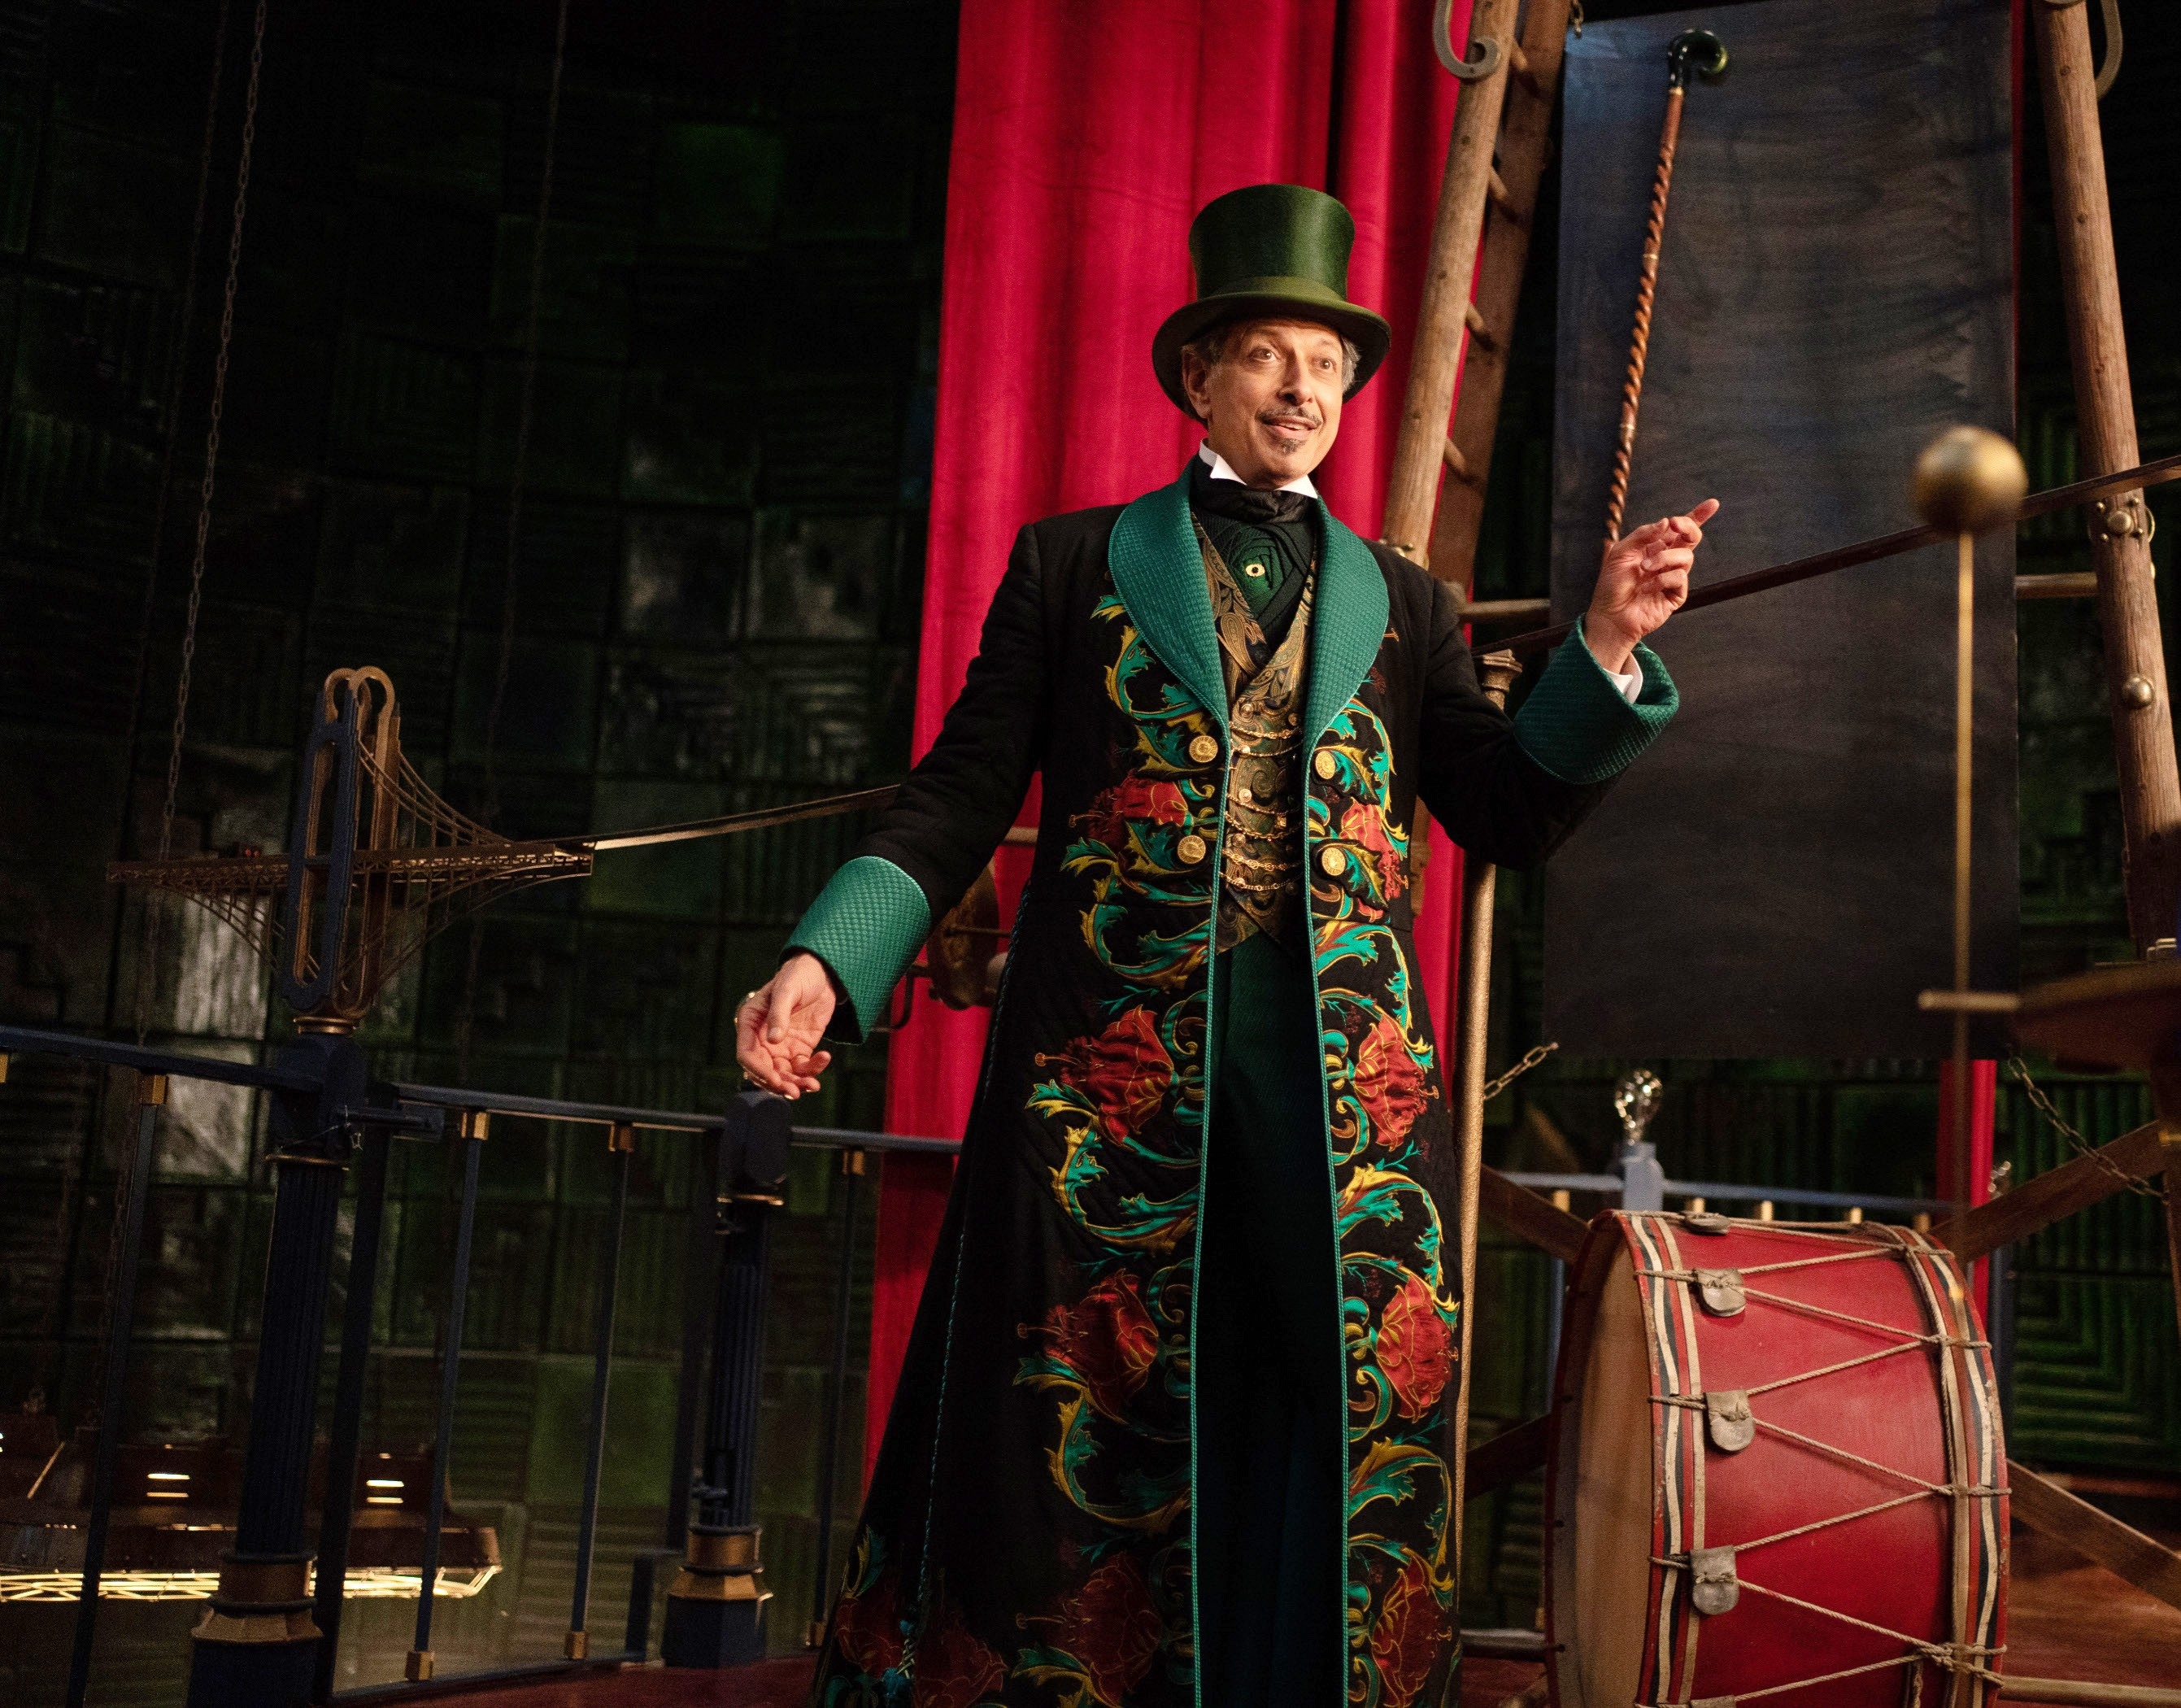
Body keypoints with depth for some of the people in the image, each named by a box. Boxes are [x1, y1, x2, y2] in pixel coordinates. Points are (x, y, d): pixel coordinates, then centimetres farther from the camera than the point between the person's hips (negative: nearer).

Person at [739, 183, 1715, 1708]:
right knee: (1085, 1461, 0)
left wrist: (1608, 649, -4)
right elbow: (964, 794, 8)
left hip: (1348, 1088, 2)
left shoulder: (1402, 604, 20)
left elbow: (1513, 819, 11)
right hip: (1114, 1066, -2)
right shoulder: (1073, 563, 14)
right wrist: (828, 961, -6)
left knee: (1350, 1448, 2)